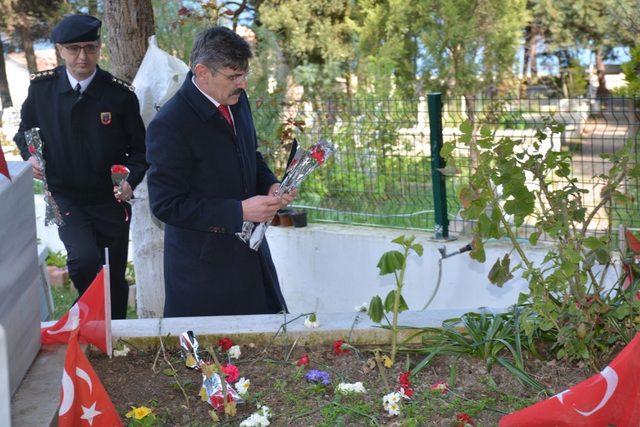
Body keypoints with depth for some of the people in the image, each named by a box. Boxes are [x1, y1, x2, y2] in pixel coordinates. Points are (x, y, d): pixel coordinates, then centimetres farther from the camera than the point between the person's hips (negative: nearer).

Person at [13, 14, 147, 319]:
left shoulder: (120, 94, -8)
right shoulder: (42, 88, -4)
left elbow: (139, 148, 0)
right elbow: (25, 132, 14)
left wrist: (131, 180, -19)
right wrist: (30, 156, -7)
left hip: (110, 199, 1)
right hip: (65, 197, 0)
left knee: (115, 279, 11)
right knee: (84, 259, -25)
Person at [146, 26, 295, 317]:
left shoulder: (237, 100, 3)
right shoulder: (168, 125, -21)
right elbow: (166, 204, -21)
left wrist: (270, 185, -2)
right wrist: (239, 211, -24)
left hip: (250, 251, 7)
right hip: (203, 266, -7)